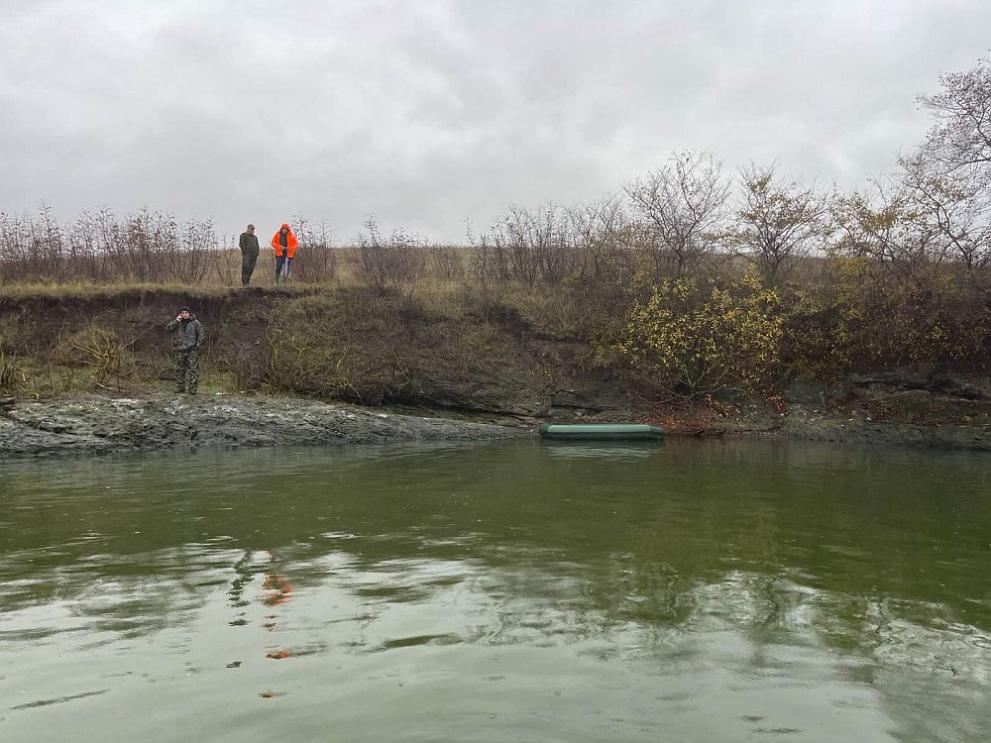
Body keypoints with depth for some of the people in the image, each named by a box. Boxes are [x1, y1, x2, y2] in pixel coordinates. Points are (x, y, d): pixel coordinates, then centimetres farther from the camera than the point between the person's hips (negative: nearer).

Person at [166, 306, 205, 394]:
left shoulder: (195, 323, 5)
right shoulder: (177, 323, 11)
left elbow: (201, 334, 6)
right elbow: (167, 328, -3)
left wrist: (198, 345, -3)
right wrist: (176, 321, -12)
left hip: (192, 350, -3)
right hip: (180, 350, 3)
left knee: (193, 369, -7)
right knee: (180, 369, 8)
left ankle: (192, 389, -5)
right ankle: (179, 387, 16)